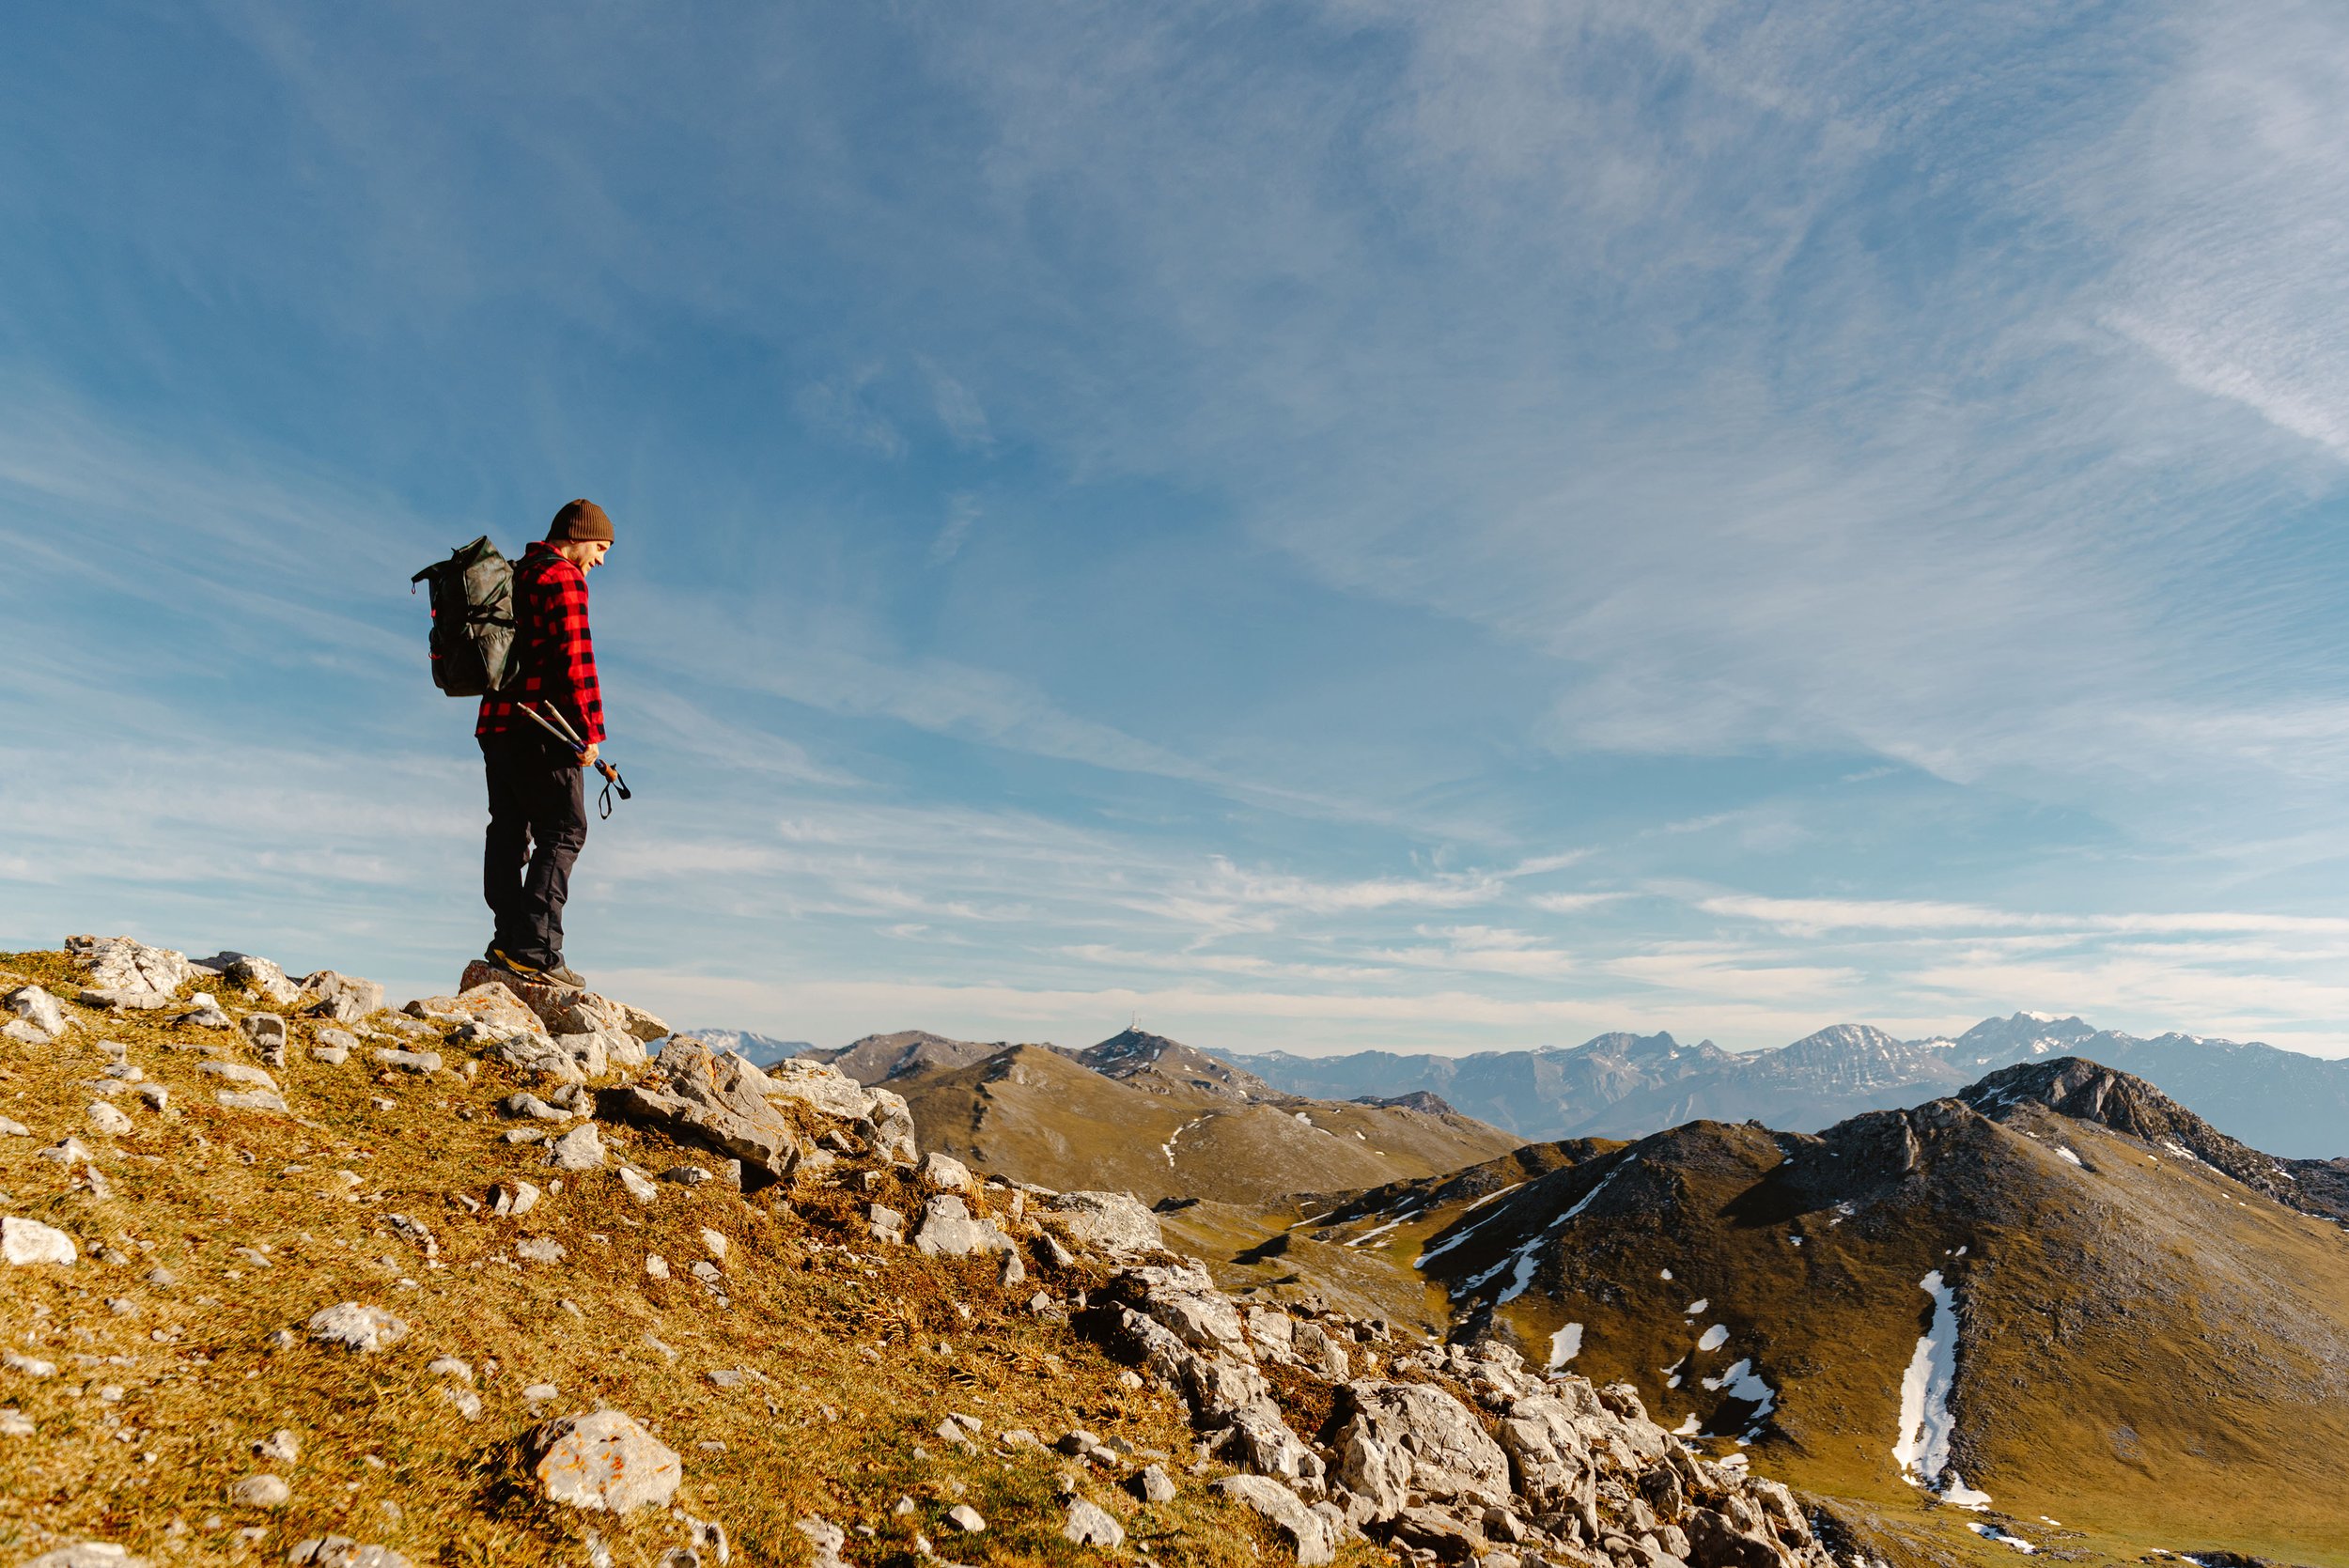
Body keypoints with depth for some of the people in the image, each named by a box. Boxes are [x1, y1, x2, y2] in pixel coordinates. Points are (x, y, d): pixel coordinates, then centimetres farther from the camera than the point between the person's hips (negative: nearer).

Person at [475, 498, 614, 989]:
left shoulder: (514, 576, 24)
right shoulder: (562, 576, -6)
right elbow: (573, 658, -16)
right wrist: (589, 731, -13)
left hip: (496, 723, 10)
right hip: (541, 728, -10)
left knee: (509, 831, 9)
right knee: (563, 830, -9)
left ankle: (509, 939, 7)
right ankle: (537, 949, -14)